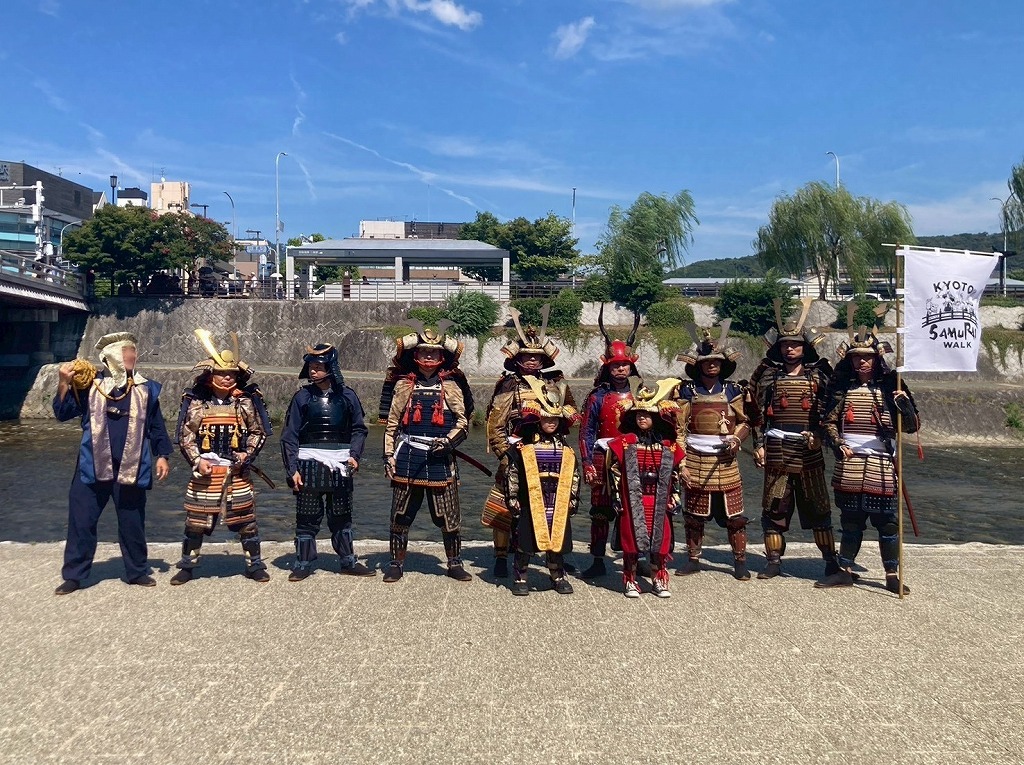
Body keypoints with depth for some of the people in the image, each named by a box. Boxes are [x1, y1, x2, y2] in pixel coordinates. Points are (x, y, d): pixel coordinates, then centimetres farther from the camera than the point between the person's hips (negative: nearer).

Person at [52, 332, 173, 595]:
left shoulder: (146, 389, 5)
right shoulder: (90, 385, 1)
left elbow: (156, 426, 9)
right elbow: (63, 413, 0)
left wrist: (162, 455, 4)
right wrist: (64, 384, -13)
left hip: (131, 469, 1)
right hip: (93, 467, 0)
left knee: (132, 523, 10)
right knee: (81, 521, 4)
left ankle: (137, 571, 23)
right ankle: (73, 575, 18)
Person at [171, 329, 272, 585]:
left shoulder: (246, 401, 2)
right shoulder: (195, 401, 1)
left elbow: (259, 432, 7)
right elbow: (185, 435, 3)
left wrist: (248, 453, -7)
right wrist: (197, 460, -8)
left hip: (237, 471, 0)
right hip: (205, 471, 0)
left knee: (246, 519, 4)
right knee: (195, 520, 6)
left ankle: (254, 565, 17)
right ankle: (187, 566, 22)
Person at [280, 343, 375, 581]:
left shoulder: (346, 396, 2)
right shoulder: (303, 396, -1)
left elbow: (358, 429, 9)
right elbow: (289, 435, 0)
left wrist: (355, 455, -6)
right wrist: (292, 469, -6)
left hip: (340, 465, 1)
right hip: (309, 463, -1)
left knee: (341, 516, 12)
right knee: (307, 517, 4)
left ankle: (348, 561, 23)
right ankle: (303, 563, 16)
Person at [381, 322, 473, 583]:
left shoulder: (450, 386, 5)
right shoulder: (403, 385, 7)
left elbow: (463, 422, 3)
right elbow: (391, 424, 8)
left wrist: (449, 440, -14)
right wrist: (389, 455, 1)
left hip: (440, 459, -1)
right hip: (407, 458, 1)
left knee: (449, 516, 4)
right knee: (401, 515, 7)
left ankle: (455, 563, 19)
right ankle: (396, 563, 20)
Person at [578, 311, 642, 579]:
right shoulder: (597, 397, 2)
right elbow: (586, 432, 0)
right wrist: (587, 464, -7)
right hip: (604, 461, -1)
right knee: (600, 512, 4)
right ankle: (598, 562, 14)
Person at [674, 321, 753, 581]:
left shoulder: (732, 390, 5)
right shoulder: (687, 391, 1)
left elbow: (744, 421, 13)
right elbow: (678, 428, 1)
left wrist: (736, 438, -8)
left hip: (725, 460, 1)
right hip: (695, 461, 0)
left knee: (734, 514, 2)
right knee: (694, 515, 7)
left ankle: (740, 562, 15)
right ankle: (693, 559, 21)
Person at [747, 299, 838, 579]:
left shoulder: (819, 373, 6)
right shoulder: (767, 373, 6)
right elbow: (757, 411, 6)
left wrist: (818, 434, -8)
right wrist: (759, 445, 1)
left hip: (809, 450, 0)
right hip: (776, 450, 0)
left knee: (818, 506, 6)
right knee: (774, 507, 4)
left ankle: (831, 561, 16)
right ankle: (773, 561, 14)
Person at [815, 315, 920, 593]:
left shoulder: (890, 386, 0)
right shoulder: (842, 388, 5)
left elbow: (912, 426, -4)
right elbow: (829, 421, 11)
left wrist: (905, 405, -23)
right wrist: (837, 443, -6)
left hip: (881, 465, -2)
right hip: (848, 464, 2)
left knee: (886, 521, 3)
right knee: (850, 521, 11)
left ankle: (892, 575, 15)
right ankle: (845, 571, 21)